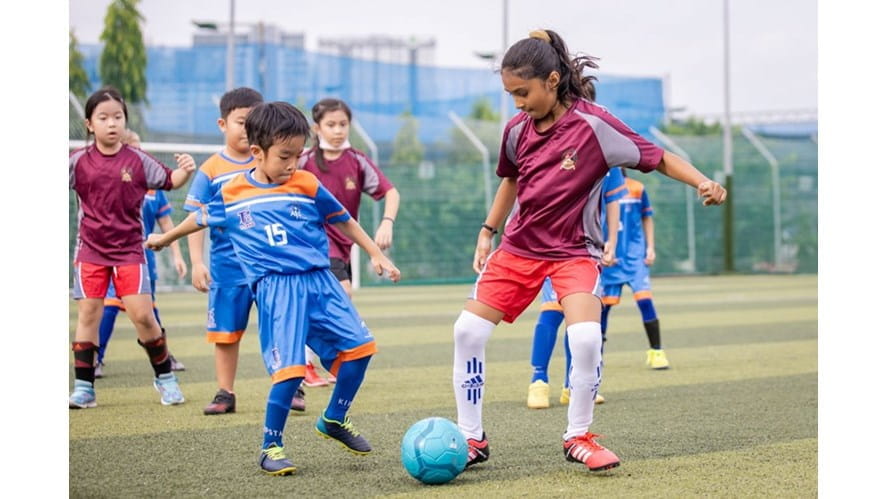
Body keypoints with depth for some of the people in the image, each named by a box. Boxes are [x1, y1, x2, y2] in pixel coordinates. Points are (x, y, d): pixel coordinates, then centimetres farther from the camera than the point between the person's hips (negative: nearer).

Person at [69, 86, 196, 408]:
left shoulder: (137, 160, -2)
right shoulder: (79, 161, -1)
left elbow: (169, 181, 3)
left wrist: (186, 171, -16)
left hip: (129, 251, -1)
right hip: (90, 251, 1)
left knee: (142, 315, -7)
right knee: (87, 315, 2)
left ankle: (165, 377, 11)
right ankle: (83, 387, 9)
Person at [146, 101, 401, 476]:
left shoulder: (307, 185, 4)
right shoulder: (231, 193, 4)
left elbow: (343, 220, 16)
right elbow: (201, 217, 25)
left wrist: (377, 255, 17)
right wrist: (166, 237, 40)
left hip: (319, 280, 3)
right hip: (276, 287, -3)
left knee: (359, 345, -1)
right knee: (289, 368, -15)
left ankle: (334, 420, 21)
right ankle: (271, 448, 1)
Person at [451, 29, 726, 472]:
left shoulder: (593, 124, -17)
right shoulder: (517, 129, -2)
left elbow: (657, 159, -12)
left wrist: (703, 183, -28)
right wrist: (487, 231, 16)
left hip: (574, 250, -5)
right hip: (518, 246, 5)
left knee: (586, 337, -25)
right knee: (467, 330, -6)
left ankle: (578, 438, -2)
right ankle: (472, 440, 8)